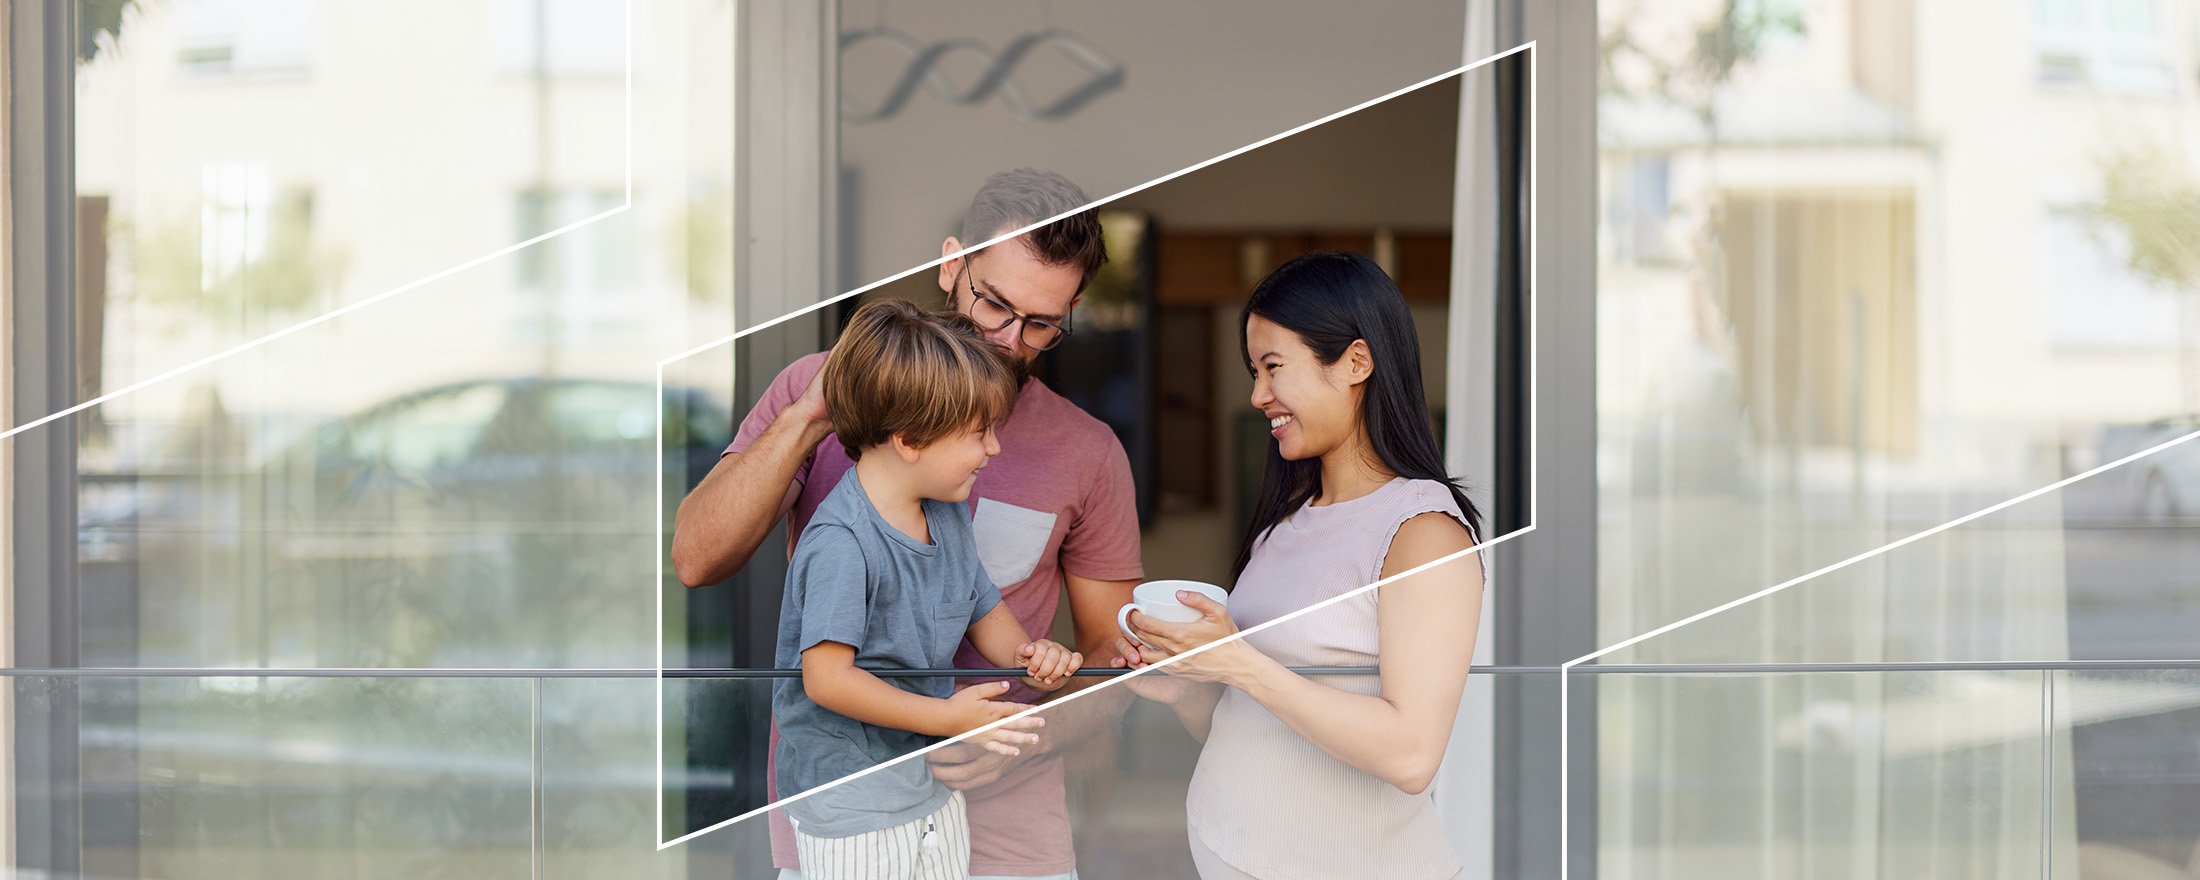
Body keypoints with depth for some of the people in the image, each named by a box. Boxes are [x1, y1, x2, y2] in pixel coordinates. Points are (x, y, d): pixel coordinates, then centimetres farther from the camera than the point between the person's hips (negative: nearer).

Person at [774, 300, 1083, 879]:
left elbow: (984, 610, 18)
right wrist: (945, 716, -27)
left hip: (930, 784, 8)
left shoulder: (948, 516, 5)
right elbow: (826, 678, -26)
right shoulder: (841, 543, -24)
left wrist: (1024, 653, -4)